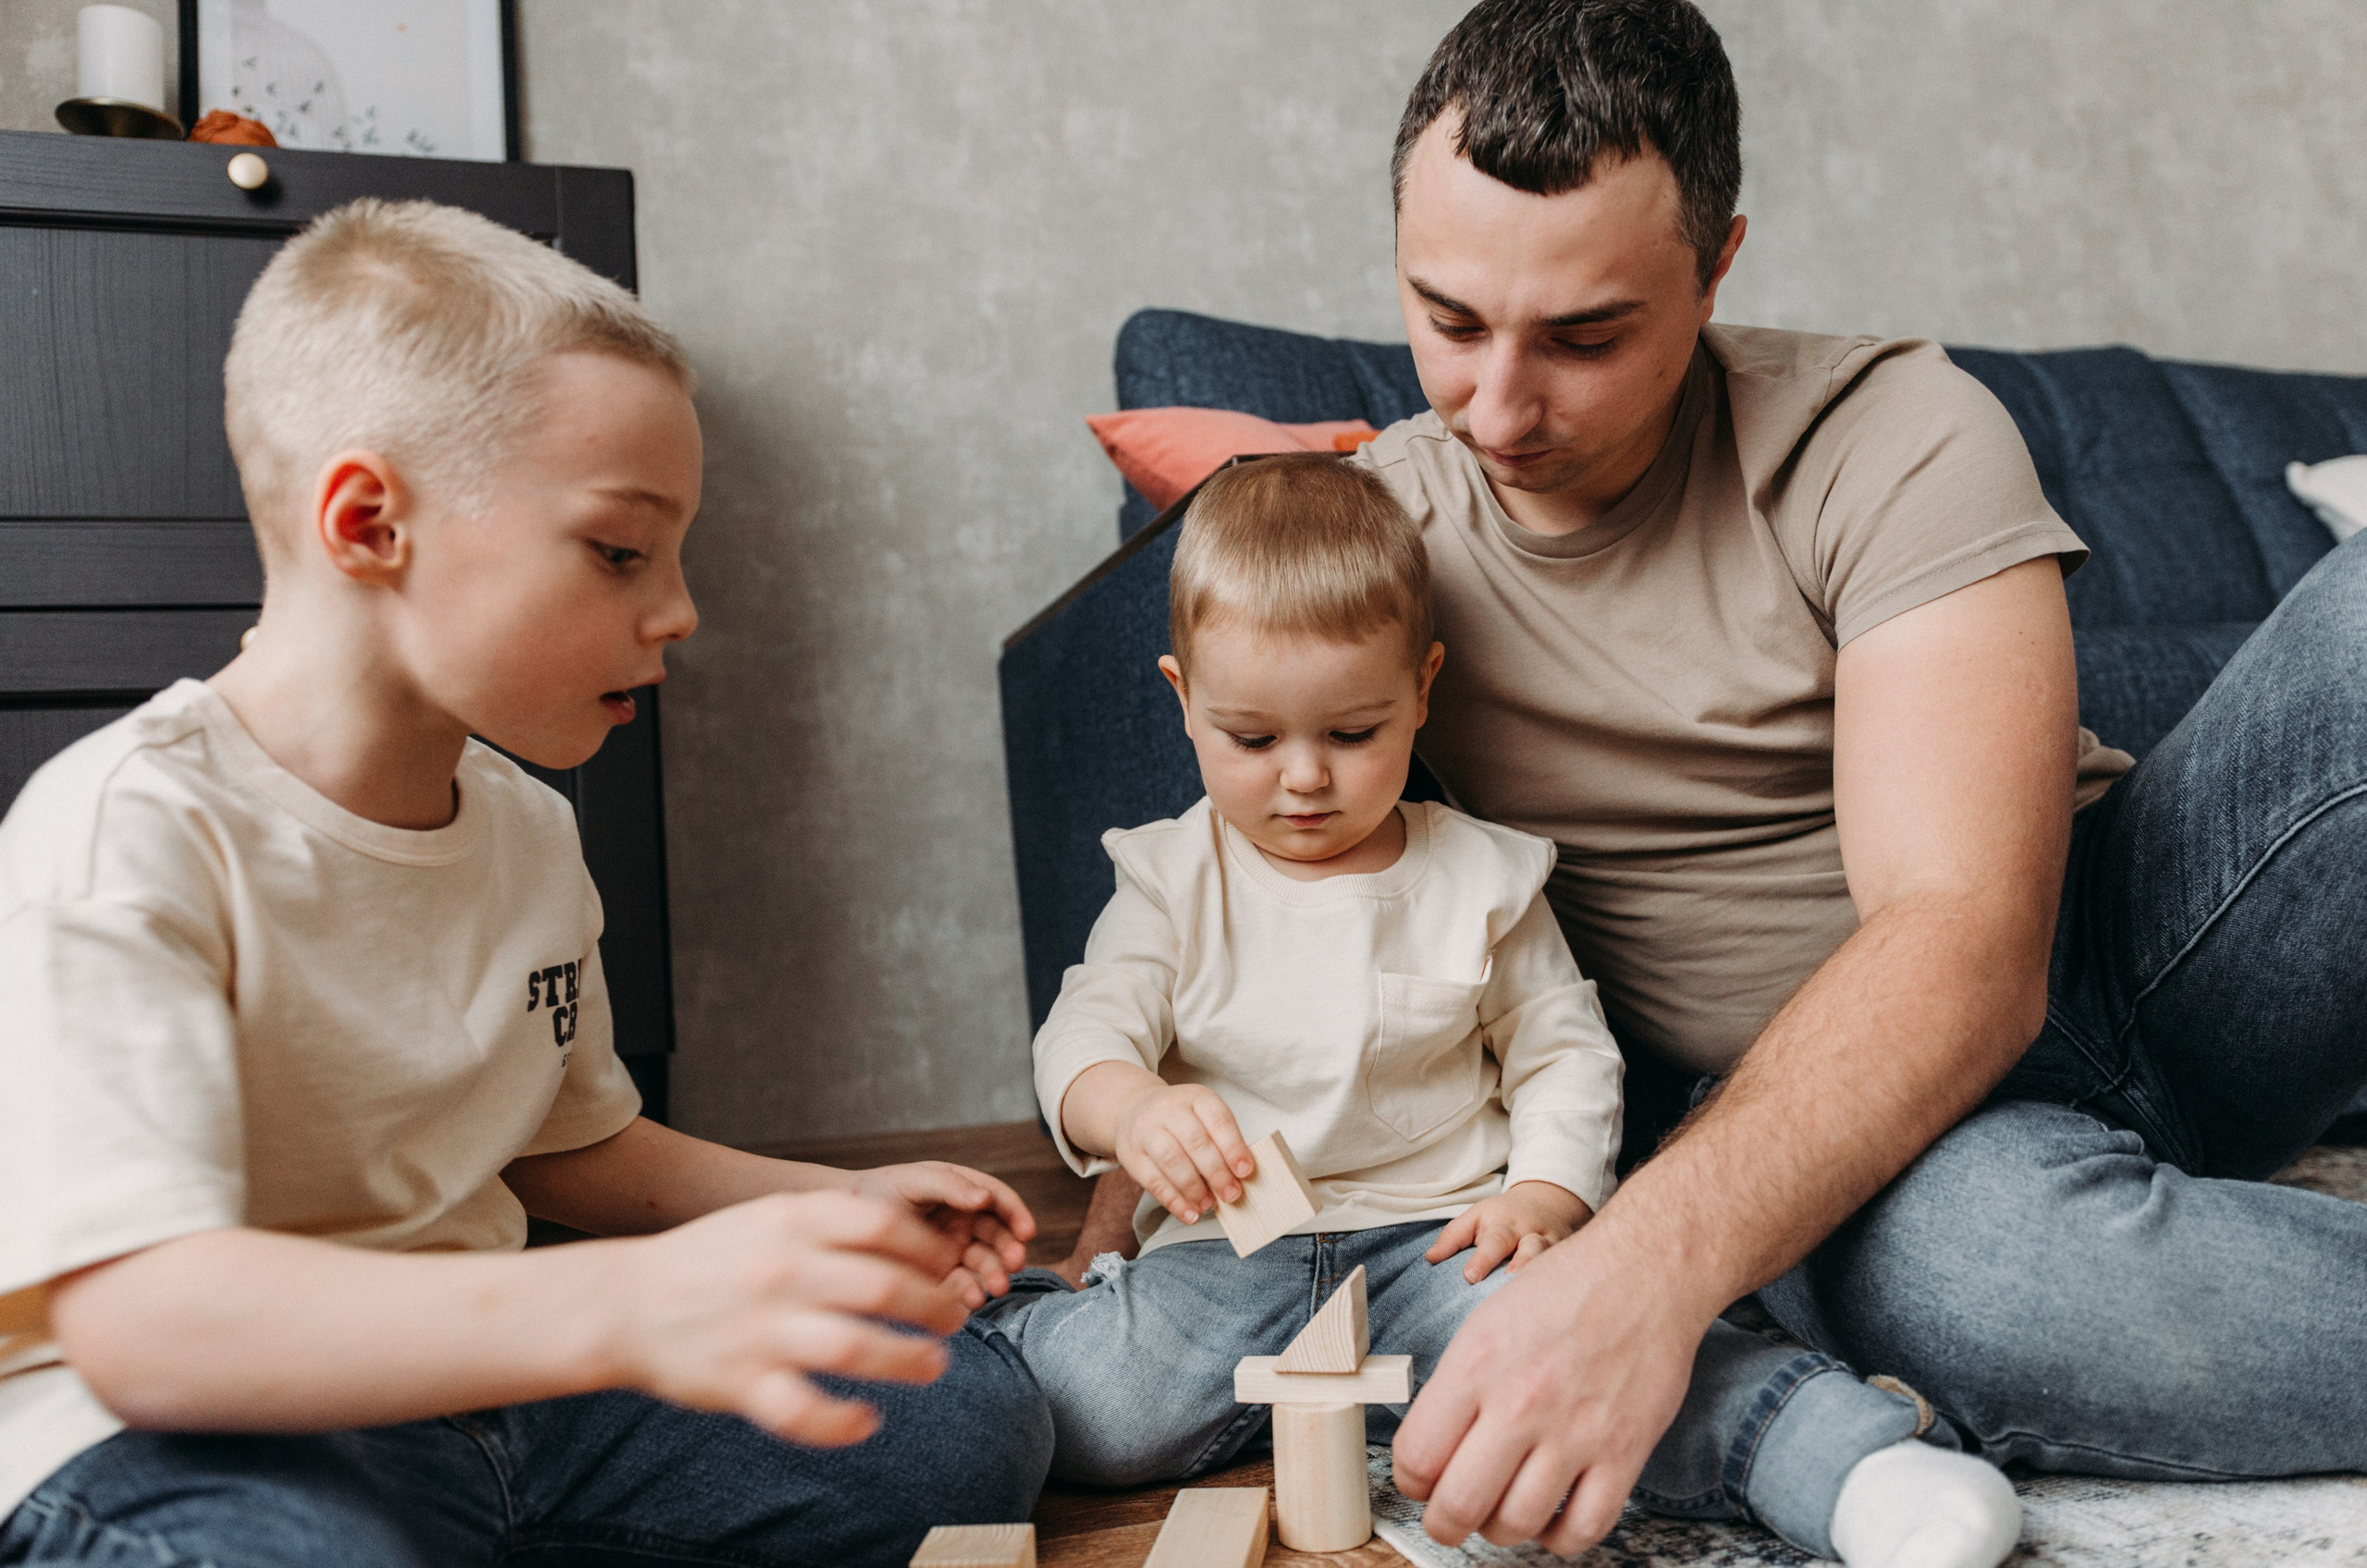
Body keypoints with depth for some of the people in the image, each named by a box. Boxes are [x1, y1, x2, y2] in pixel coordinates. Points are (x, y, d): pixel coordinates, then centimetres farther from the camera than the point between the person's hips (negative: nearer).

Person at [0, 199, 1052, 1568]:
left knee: (973, 1420, -2)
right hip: (187, 1439, -7)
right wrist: (630, 1309, -43)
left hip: (476, 1379, 8)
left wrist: (841, 1206, 6)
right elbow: (132, 1318, -30)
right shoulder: (129, 835, -18)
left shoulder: (529, 827, 8)